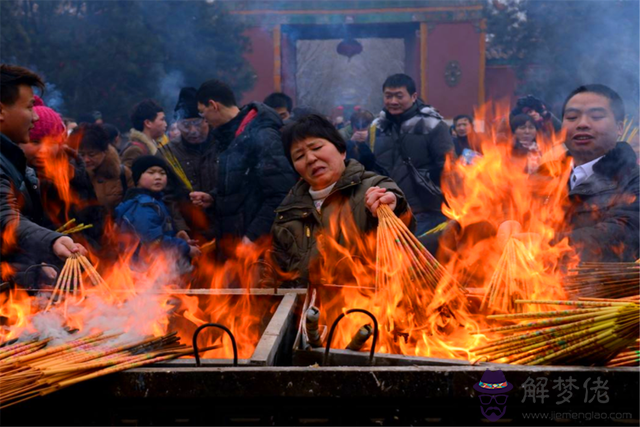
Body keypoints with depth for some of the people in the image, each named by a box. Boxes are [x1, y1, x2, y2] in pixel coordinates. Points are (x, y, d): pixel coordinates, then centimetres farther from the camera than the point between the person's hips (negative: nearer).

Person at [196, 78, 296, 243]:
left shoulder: (261, 135, -15)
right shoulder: (230, 136, 14)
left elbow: (280, 195, -21)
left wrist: (253, 236, -20)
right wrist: (212, 199, 8)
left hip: (258, 242, -9)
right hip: (233, 241, 9)